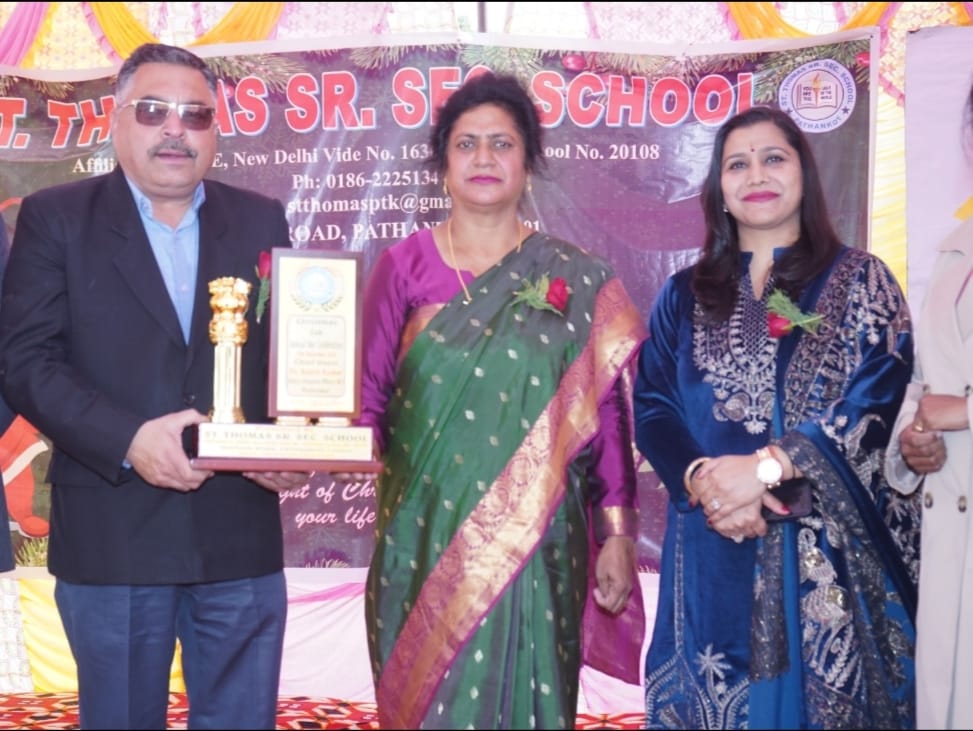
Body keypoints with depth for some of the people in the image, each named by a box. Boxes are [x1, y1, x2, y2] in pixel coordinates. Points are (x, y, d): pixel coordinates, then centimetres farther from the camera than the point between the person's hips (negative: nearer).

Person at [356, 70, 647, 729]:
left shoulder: (579, 279, 1)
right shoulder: (403, 267, 2)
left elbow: (604, 414, 1)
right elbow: (371, 402, 2)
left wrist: (617, 534, -2)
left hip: (533, 545, 0)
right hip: (425, 538, 0)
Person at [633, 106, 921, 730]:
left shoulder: (860, 280, 4)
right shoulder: (684, 296, 12)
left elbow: (878, 402, -8)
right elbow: (651, 407, 4)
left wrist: (766, 466, -18)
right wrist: (703, 479, -16)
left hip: (832, 547, -2)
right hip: (713, 547, 2)